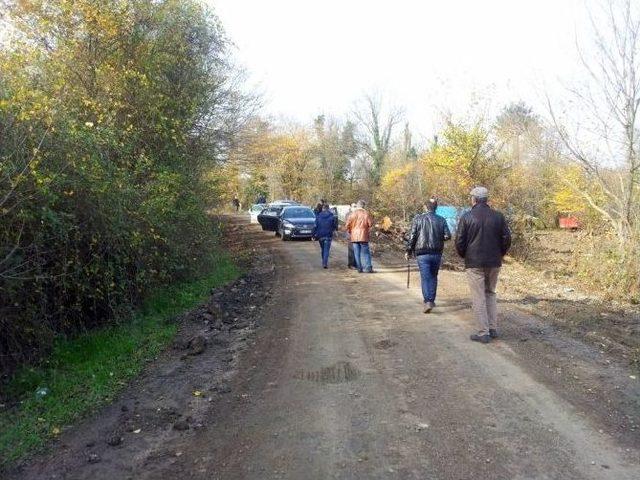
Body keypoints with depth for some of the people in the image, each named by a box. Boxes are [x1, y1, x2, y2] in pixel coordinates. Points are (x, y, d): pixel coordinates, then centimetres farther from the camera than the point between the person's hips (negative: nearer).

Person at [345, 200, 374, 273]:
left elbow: (348, 224, 0)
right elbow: (371, 223, -3)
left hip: (354, 236, 2)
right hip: (363, 236, -1)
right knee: (365, 252, 3)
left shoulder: (353, 213, -1)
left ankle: (359, 268, 8)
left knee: (357, 253, 7)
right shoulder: (366, 213, -5)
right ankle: (368, 268, -2)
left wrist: (350, 231, 17)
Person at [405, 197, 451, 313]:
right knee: (433, 277, 17)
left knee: (425, 277, -2)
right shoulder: (441, 220, 3)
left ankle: (428, 301, -14)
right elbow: (447, 236, -4)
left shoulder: (418, 219, -3)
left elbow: (412, 236, -5)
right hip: (437, 253, 3)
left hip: (422, 253, -3)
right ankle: (431, 301, 23)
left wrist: (408, 251, 2)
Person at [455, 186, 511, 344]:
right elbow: (507, 239, 3)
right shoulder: (498, 216, 3)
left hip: (474, 263, -4)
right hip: (494, 263, 4)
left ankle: (483, 333, 2)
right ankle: (493, 329, 18)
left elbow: (459, 241, -6)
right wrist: (499, 255, 16)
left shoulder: (466, 217, -7)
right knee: (490, 294, 19)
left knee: (478, 298, 1)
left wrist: (465, 256, 11)